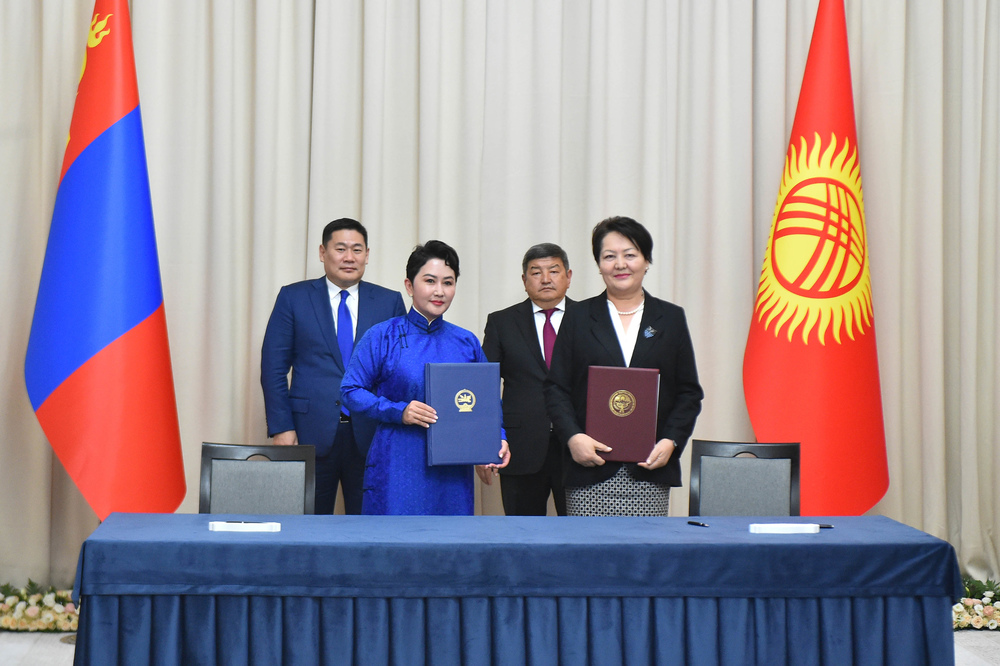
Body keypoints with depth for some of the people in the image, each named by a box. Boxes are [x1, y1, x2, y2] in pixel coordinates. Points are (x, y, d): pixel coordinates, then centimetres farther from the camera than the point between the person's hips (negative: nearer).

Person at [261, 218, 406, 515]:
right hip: (311, 433, -1)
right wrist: (281, 428, -5)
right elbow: (273, 366, 3)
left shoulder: (390, 302, 9)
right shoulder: (293, 298, 6)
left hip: (371, 435, 1)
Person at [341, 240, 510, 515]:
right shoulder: (382, 337, 1)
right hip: (398, 467, -3)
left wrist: (498, 439, -2)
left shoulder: (466, 342, 11)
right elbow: (352, 390, -2)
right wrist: (399, 411, -15)